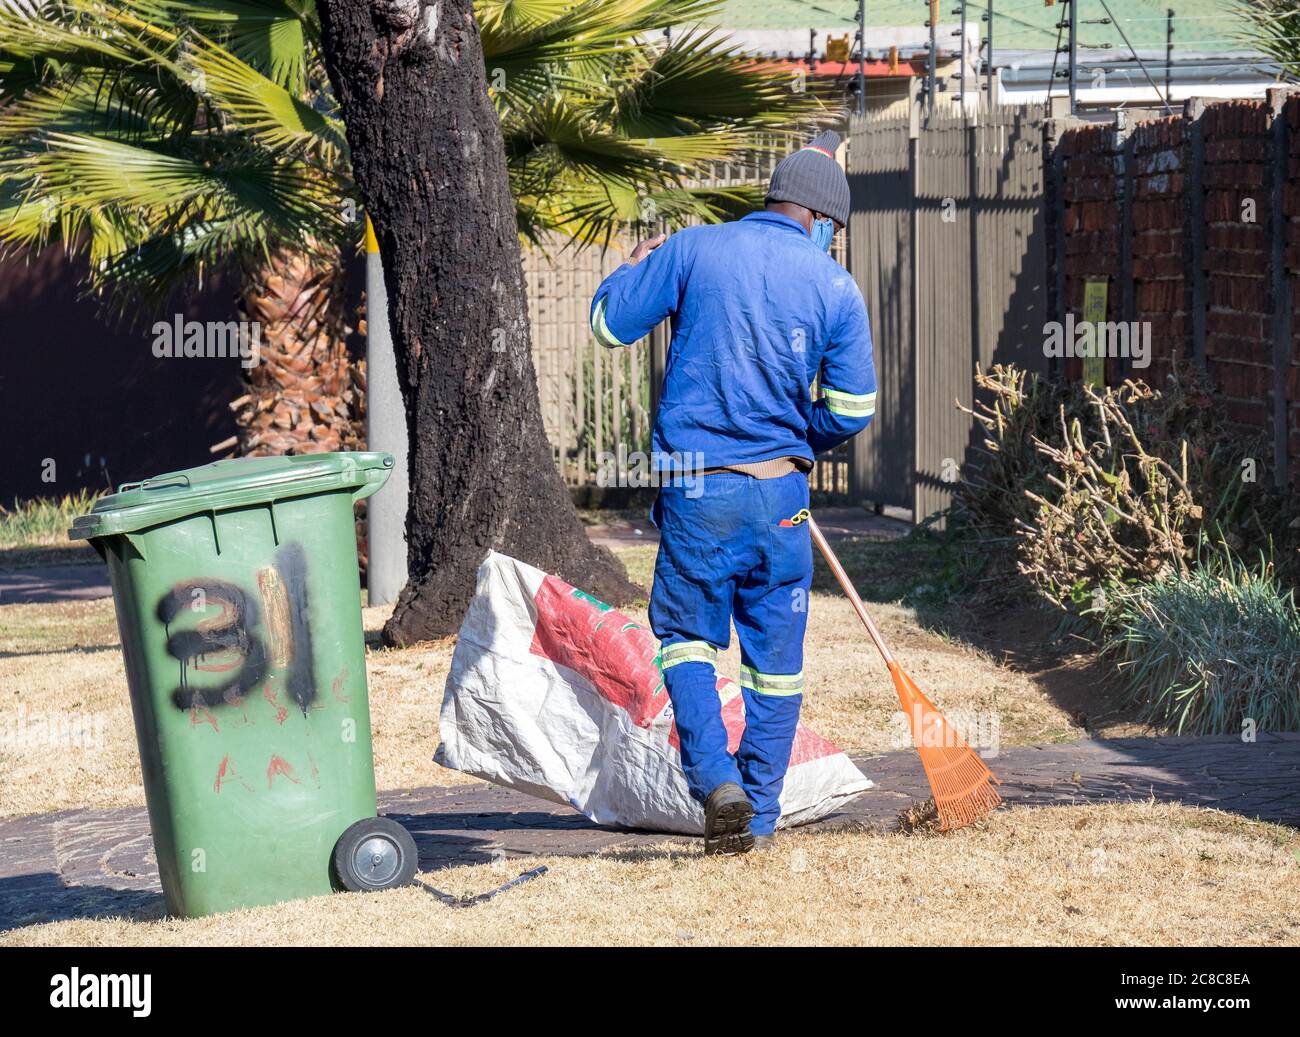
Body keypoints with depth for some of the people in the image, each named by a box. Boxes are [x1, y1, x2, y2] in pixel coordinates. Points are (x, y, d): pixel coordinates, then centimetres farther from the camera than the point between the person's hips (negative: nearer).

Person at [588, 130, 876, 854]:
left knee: (686, 634, 13)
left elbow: (609, 323, 4)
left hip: (694, 491, 0)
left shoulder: (694, 250, -2)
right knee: (776, 656, 12)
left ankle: (717, 780, -6)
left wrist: (637, 267, 24)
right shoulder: (836, 287, 0)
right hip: (779, 494, 0)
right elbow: (852, 409, -2)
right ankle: (760, 814, 15)